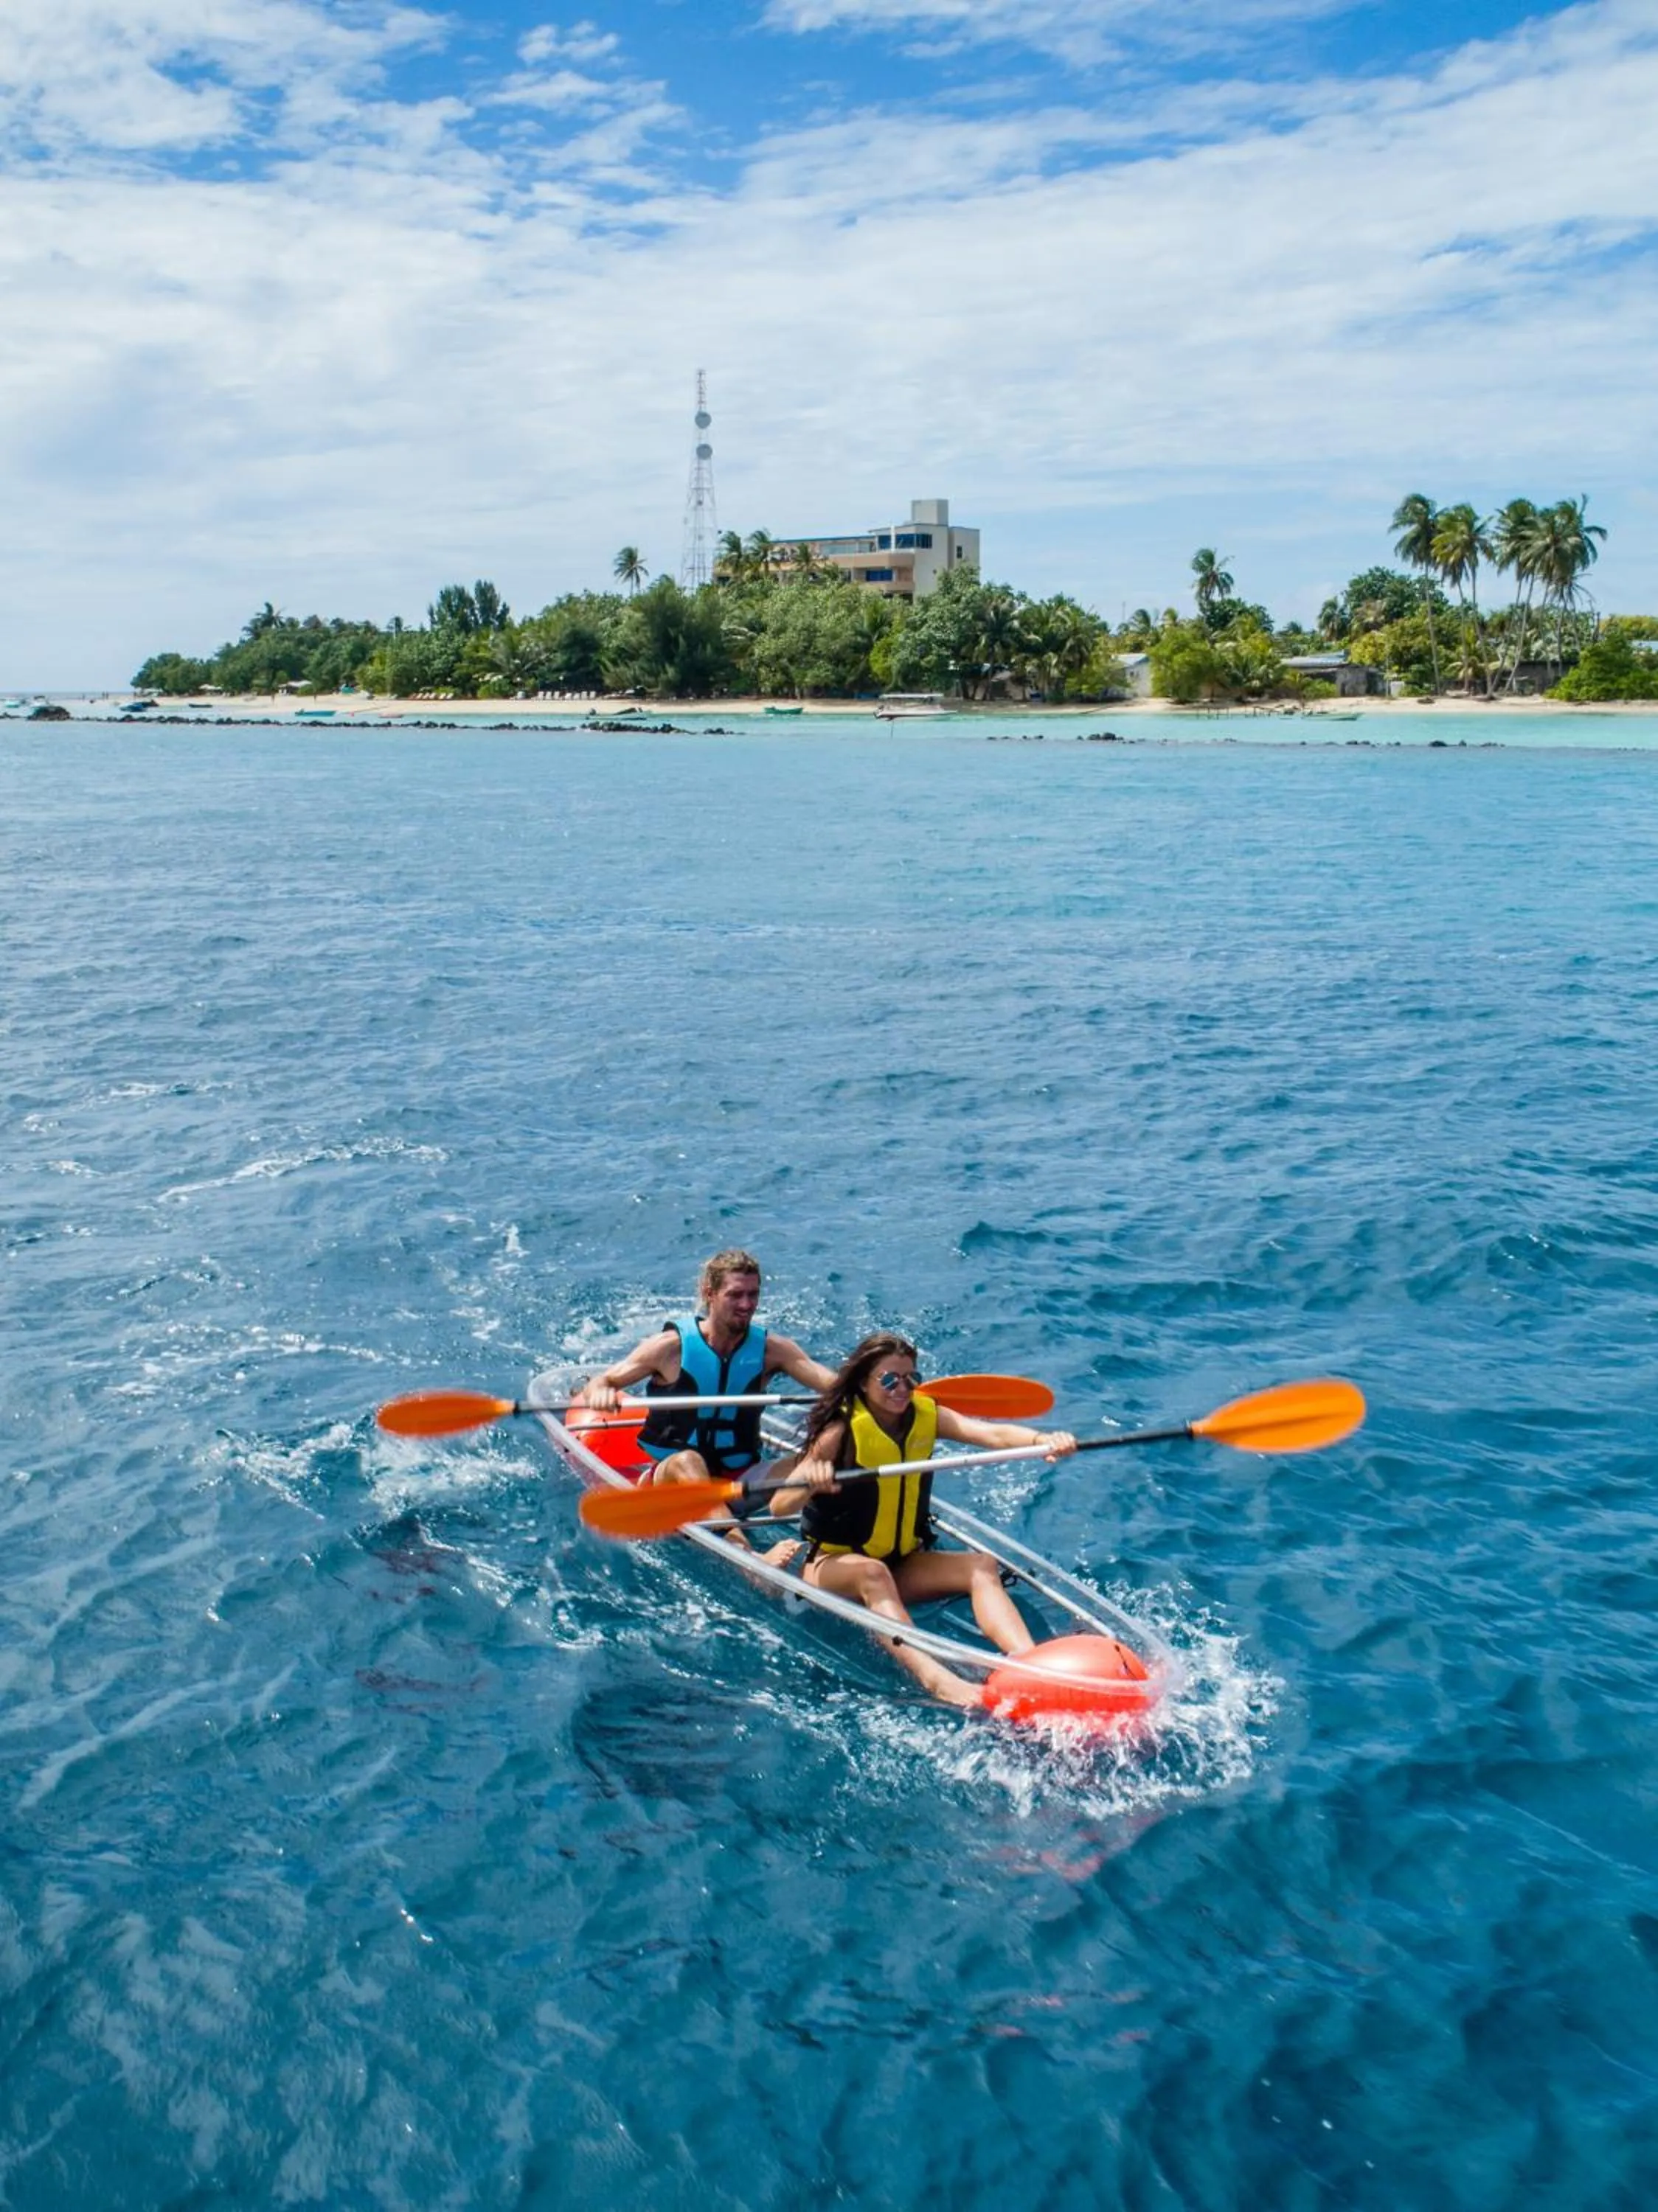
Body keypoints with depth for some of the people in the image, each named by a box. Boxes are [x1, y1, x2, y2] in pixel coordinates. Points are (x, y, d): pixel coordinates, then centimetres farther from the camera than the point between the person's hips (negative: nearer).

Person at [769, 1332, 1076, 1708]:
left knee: (983, 1566, -18)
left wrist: (1042, 1439, -40)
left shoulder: (925, 1416, -1)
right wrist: (811, 1483, -43)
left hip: (904, 1561, 5)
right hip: (834, 1564, -5)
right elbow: (779, 1506, -21)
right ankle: (932, 1676, -57)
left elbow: (992, 1433, -20)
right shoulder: (841, 1432, -13)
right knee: (872, 1572, -37)